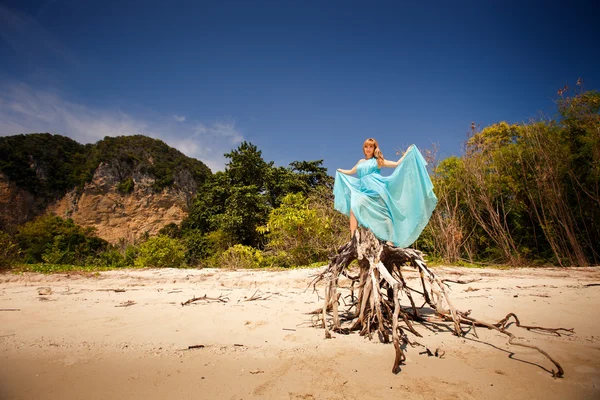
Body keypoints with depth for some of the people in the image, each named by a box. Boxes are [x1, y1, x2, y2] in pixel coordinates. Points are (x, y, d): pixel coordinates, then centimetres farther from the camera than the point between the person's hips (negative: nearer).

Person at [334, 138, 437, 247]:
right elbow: (351, 172, 42)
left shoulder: (378, 161, 13)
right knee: (353, 209, -19)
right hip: (363, 190, 3)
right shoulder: (361, 162, 26)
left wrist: (407, 152, 6)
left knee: (381, 214, -10)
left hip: (376, 190, -3)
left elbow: (397, 164, 9)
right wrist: (340, 171, 53)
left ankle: (389, 240, -7)